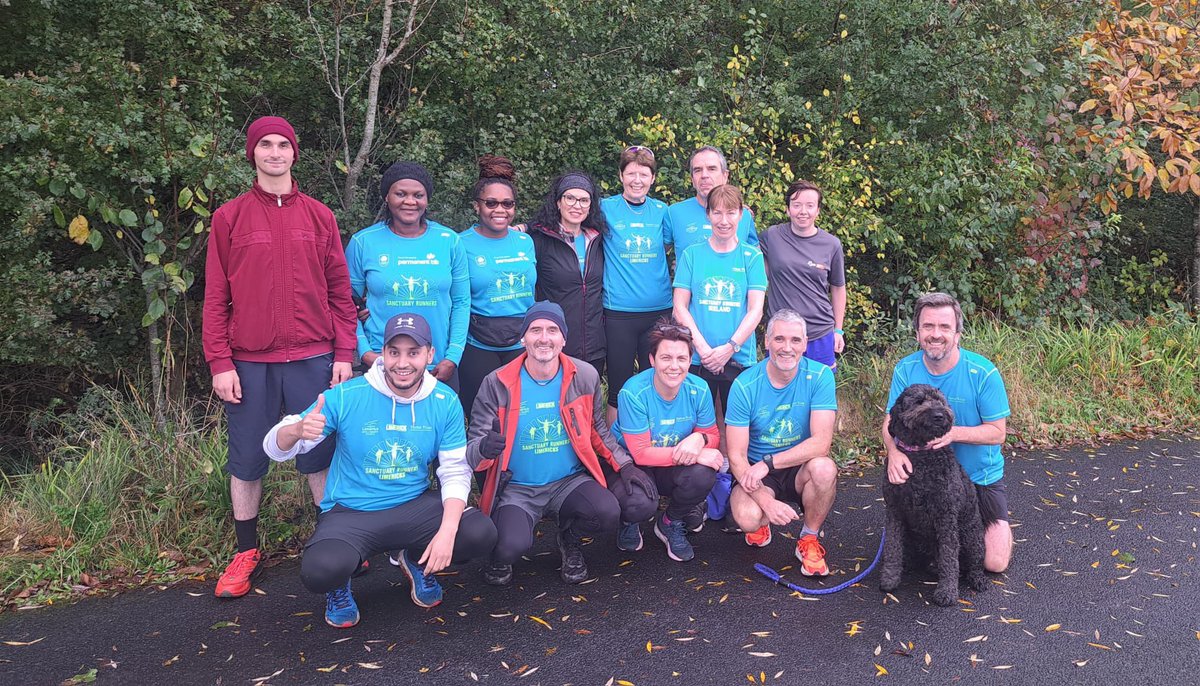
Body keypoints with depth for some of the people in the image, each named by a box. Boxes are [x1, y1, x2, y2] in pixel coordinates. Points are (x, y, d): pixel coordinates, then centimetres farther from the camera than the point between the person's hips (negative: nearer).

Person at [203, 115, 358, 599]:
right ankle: (246, 552, 22)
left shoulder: (319, 217, 7)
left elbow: (339, 291, 7)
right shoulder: (229, 217, 4)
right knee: (247, 458, 7)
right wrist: (219, 363, -5)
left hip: (312, 359, 1)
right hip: (249, 361, 0)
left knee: (319, 453, 8)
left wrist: (344, 354, 1)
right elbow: (216, 296, 1)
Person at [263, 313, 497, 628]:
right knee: (320, 571, -34)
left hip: (414, 507, 3)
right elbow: (275, 447, -9)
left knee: (481, 534, -23)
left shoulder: (446, 402, -5)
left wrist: (447, 531, -22)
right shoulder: (346, 396, -12)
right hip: (350, 514, -2)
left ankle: (418, 560, 13)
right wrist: (297, 430, -35)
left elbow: (455, 472, -4)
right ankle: (339, 584, 8)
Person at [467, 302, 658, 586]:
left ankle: (569, 538, 10)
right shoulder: (497, 384, -9)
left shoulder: (585, 376, -2)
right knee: (514, 545, -31)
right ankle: (502, 553, 11)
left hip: (570, 481, 3)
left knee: (609, 512, -27)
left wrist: (625, 464, 1)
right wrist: (484, 447, -33)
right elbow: (472, 448, -8)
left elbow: (597, 429, 13)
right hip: (517, 488, -2)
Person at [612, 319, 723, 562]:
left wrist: (699, 439, -29)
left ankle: (670, 523, 5)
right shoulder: (633, 393, -25)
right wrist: (692, 455, -32)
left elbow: (713, 436, -2)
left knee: (703, 475, -30)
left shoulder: (699, 390, -12)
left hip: (674, 470, 3)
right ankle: (630, 521, 9)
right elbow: (641, 453, -25)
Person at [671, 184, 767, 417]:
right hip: (696, 359, 0)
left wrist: (730, 347, -14)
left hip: (740, 359, 0)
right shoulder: (692, 254, 5)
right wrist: (702, 347, -12)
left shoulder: (752, 256, 5)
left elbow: (755, 310, -2)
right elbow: (680, 307, 1)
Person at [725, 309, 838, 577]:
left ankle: (810, 540, -4)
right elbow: (736, 456, -14)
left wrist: (768, 462, -30)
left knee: (824, 468, -33)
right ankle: (761, 523, 11)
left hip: (800, 470, 1)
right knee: (747, 518, -31)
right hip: (757, 474, -1)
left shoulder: (820, 376, -13)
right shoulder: (745, 385, -14)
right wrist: (766, 500, -27)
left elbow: (821, 442, -21)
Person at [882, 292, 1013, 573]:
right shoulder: (905, 370, -10)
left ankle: (997, 522, 30)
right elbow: (891, 422, -10)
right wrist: (894, 451, -33)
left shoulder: (983, 372, -19)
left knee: (995, 563, -4)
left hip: (979, 474, -2)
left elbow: (997, 432, -15)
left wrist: (954, 433, -33)